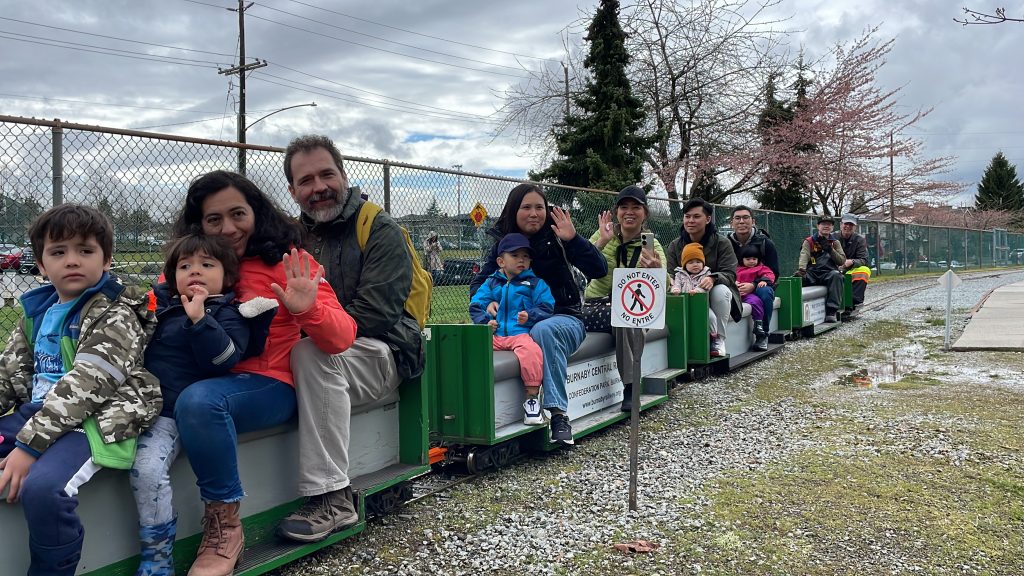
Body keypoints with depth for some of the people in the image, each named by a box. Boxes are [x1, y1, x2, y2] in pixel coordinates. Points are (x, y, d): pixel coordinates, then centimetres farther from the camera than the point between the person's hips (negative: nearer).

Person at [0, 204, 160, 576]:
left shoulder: (116, 315, -9)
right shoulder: (37, 310, 15)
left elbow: (84, 386, -19)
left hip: (95, 420, -8)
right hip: (34, 412, 8)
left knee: (42, 486, -33)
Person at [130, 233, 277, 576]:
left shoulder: (226, 313, 1)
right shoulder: (161, 302, 18)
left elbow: (223, 359, -16)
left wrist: (199, 318, -23)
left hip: (170, 411, -7)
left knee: (147, 469, -25)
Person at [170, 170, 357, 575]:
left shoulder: (288, 262, -1)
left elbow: (342, 338, -9)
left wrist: (308, 310, -29)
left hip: (270, 385, -5)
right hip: (207, 379, 5)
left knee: (199, 400, -32)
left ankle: (225, 527, -16)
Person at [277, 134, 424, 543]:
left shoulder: (380, 230, -5)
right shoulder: (295, 236, 14)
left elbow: (375, 313, -17)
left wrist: (307, 332, -22)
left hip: (381, 353, -6)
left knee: (312, 352, -34)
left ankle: (333, 499, -33)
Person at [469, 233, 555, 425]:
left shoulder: (535, 284, 12)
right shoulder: (491, 284, 20)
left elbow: (546, 307, 4)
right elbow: (476, 305, 16)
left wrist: (530, 316, -15)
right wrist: (485, 321, -3)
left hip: (522, 332, -3)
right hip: (494, 334, 3)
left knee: (531, 351, -35)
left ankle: (532, 397, -24)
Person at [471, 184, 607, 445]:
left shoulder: (557, 238, -1)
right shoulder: (502, 243, 8)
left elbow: (599, 270, -8)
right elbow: (478, 283, 8)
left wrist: (573, 239, -21)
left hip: (563, 318, -3)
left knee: (543, 331, -38)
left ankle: (558, 414, -40)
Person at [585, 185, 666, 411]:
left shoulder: (651, 245, -2)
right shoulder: (604, 234, 2)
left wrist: (658, 270, -43)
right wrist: (602, 242, -26)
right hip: (596, 304, 1)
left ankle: (631, 387, -29)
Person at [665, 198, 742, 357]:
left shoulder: (722, 243, -4)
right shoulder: (674, 246, 4)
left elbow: (730, 274, -14)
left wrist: (713, 279, -38)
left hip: (715, 295, 0)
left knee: (720, 290, -36)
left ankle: (719, 341, -23)